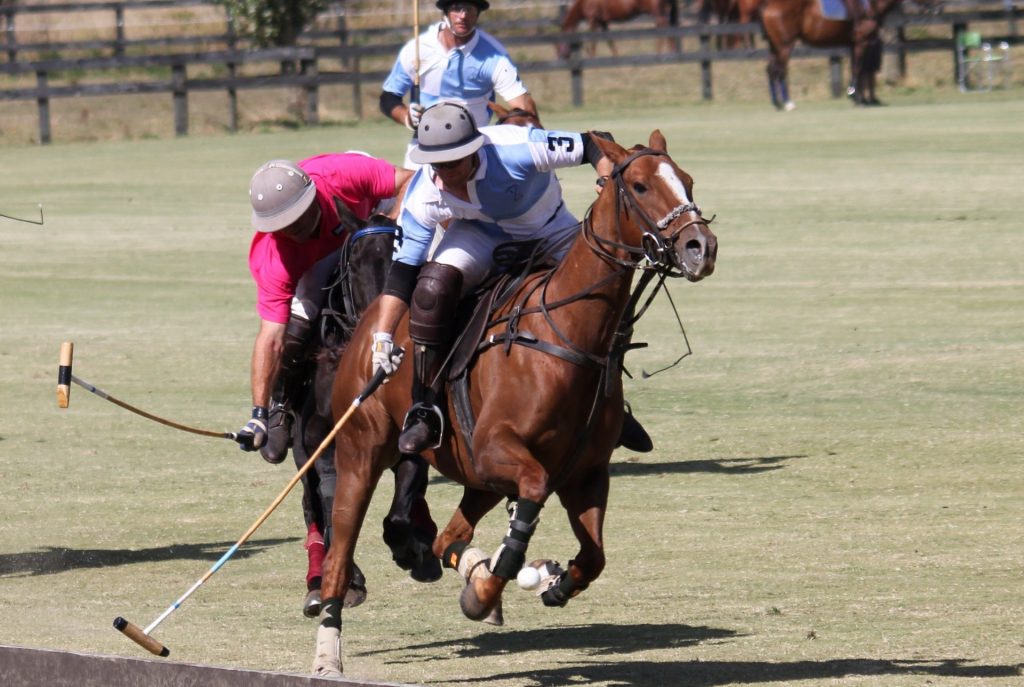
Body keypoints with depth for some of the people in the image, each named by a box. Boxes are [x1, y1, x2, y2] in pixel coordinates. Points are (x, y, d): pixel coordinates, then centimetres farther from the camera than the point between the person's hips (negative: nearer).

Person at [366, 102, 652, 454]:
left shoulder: (517, 149, -38)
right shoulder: (423, 196, -29)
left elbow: (595, 147, -28)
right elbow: (402, 270, -26)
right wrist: (383, 335, -35)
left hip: (551, 231, 0)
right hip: (481, 235, 0)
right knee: (432, 285, -29)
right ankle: (425, 410, -21)